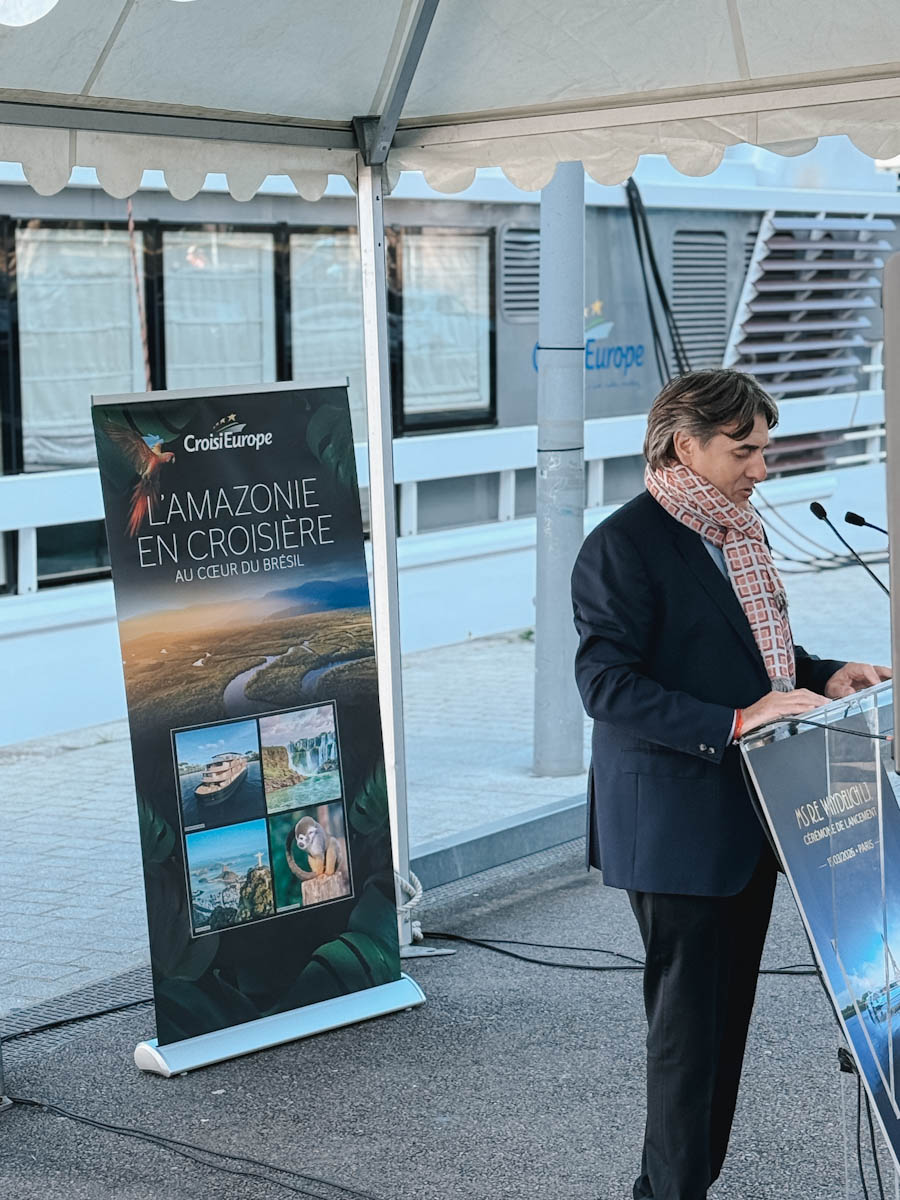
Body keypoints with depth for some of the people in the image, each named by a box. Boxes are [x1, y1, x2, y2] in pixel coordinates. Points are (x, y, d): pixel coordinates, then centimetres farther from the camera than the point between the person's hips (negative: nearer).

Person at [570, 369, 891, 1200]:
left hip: (746, 816, 9)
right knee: (688, 1018, -1)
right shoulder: (623, 547, -15)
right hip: (674, 825, -9)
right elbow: (607, 684, -21)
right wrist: (734, 724, -27)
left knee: (728, 1008, 15)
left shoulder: (739, 532, 13)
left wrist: (821, 675, 5)